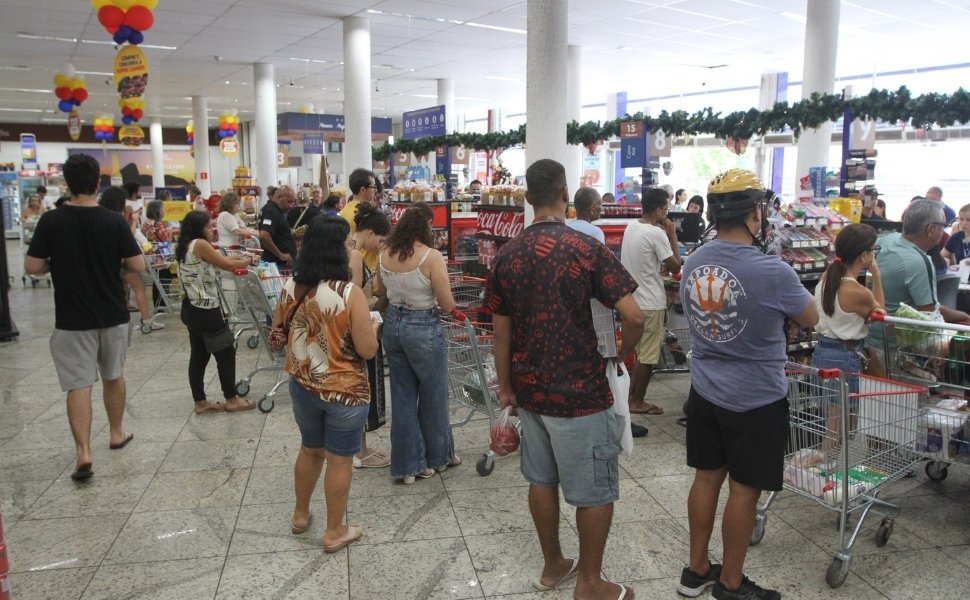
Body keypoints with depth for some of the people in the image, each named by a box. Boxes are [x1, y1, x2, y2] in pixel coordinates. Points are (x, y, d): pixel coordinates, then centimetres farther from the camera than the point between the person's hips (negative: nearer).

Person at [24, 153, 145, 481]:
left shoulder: (51, 221, -9)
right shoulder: (115, 221, -7)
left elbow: (31, 267, -7)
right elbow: (138, 265, -6)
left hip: (72, 320, -2)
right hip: (113, 316, 2)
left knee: (78, 384, 1)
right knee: (114, 376, 19)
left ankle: (83, 452, -8)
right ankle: (116, 433, 33)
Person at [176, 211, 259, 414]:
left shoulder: (186, 247, 12)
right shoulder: (200, 244, -16)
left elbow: (218, 260, 13)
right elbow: (226, 265, -9)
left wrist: (240, 258, 10)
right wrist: (249, 261, 5)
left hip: (192, 310, 9)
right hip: (205, 312, -9)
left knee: (198, 356, 14)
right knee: (226, 353, 4)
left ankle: (200, 402, 21)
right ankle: (232, 400, 15)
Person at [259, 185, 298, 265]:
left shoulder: (275, 210, 14)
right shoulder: (272, 212, -17)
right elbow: (263, 236, -29)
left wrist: (292, 234, 12)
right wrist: (281, 255, -22)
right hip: (278, 262, -10)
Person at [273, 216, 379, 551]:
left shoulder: (291, 288, -5)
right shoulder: (350, 294, -23)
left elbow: (276, 332, 9)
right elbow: (367, 350, -19)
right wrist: (372, 326, 1)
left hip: (302, 386, 6)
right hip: (344, 391, -5)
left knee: (310, 450, 25)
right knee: (339, 459, 11)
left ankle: (300, 516, 43)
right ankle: (335, 533, 25)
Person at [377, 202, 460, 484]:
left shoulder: (385, 255, -1)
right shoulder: (431, 257, -18)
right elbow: (448, 306, -15)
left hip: (393, 325, 5)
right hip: (424, 329, -5)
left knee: (403, 397, 14)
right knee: (432, 397, 15)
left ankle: (407, 465, 22)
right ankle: (438, 456, 34)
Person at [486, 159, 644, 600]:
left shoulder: (507, 254, 0)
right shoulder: (587, 249, -14)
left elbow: (501, 332, 4)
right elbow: (633, 317, -19)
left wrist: (506, 387, 14)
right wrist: (623, 353, 2)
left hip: (530, 388, 6)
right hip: (580, 391, -5)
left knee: (541, 479, 18)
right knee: (594, 491, 9)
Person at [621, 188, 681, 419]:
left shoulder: (631, 226, 7)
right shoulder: (657, 234, -19)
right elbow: (675, 267, -14)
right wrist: (672, 235, -8)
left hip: (633, 298, 9)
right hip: (651, 303, -9)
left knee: (640, 352, 19)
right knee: (647, 356, 2)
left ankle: (631, 397, 26)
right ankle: (637, 402, 11)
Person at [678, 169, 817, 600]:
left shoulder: (693, 264, -4)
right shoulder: (772, 272, -22)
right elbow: (810, 319, -4)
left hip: (705, 393, 6)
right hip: (756, 401, -6)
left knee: (706, 478, 17)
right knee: (743, 491, 9)